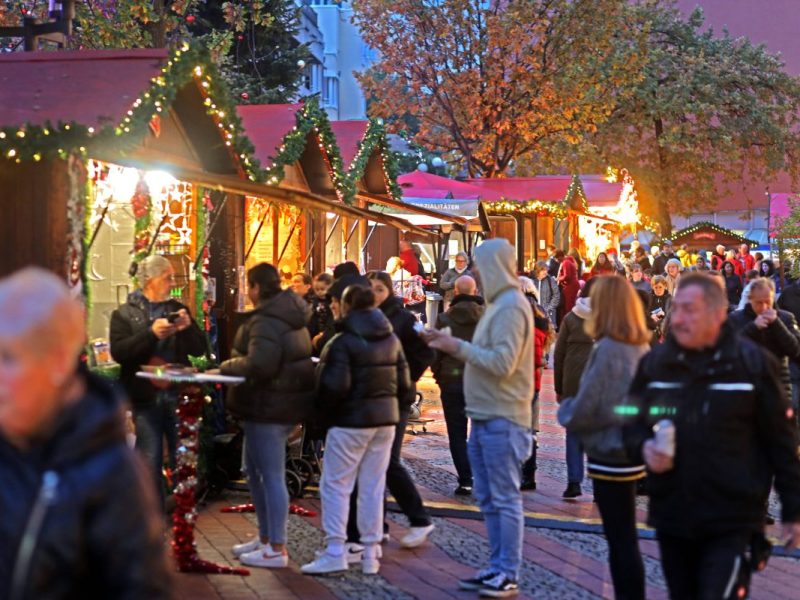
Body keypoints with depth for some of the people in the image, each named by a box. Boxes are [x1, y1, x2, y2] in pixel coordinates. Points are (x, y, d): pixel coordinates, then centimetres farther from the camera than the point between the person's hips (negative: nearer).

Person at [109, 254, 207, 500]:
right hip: (146, 397, -3)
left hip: (178, 394, 3)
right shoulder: (125, 314, 3)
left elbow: (200, 349, 7)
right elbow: (118, 352, -12)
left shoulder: (178, 309, 13)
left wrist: (188, 328, -12)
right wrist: (151, 333, -22)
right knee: (150, 462, 0)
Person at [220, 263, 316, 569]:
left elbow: (259, 365, -29)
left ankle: (276, 549, 3)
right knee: (255, 470, 20)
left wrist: (228, 366, -11)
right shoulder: (289, 316, 13)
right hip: (286, 402, 11)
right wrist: (236, 363, 13)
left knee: (271, 476, -4)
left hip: (269, 407, -11)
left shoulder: (266, 321, -19)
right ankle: (266, 537, 29)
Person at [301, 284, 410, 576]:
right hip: (385, 419, 6)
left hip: (351, 420, -6)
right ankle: (371, 553, 11)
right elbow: (404, 384, 8)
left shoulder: (343, 341, -12)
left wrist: (323, 410, -2)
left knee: (335, 485, 1)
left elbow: (336, 386, -18)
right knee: (373, 487, 9)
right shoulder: (392, 339, 8)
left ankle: (335, 552, -2)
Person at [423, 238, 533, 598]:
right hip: (485, 417, 10)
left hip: (502, 420, -10)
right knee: (489, 499, 14)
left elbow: (502, 363, -22)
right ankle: (497, 567, 22)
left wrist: (458, 347, -14)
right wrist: (451, 343, 5)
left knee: (504, 498, -3)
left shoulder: (511, 307, -15)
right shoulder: (499, 304, 16)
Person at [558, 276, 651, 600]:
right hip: (633, 449, 8)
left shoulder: (607, 349, -19)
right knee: (623, 537, 17)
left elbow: (583, 410, -19)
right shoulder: (642, 347, 5)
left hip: (611, 454, -8)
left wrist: (564, 409, 3)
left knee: (621, 540, -1)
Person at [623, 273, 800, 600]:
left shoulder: (752, 363, -6)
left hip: (732, 523, -4)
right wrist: (644, 446, -9)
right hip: (671, 516, 4)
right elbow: (633, 422, 15)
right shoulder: (655, 362, 3)